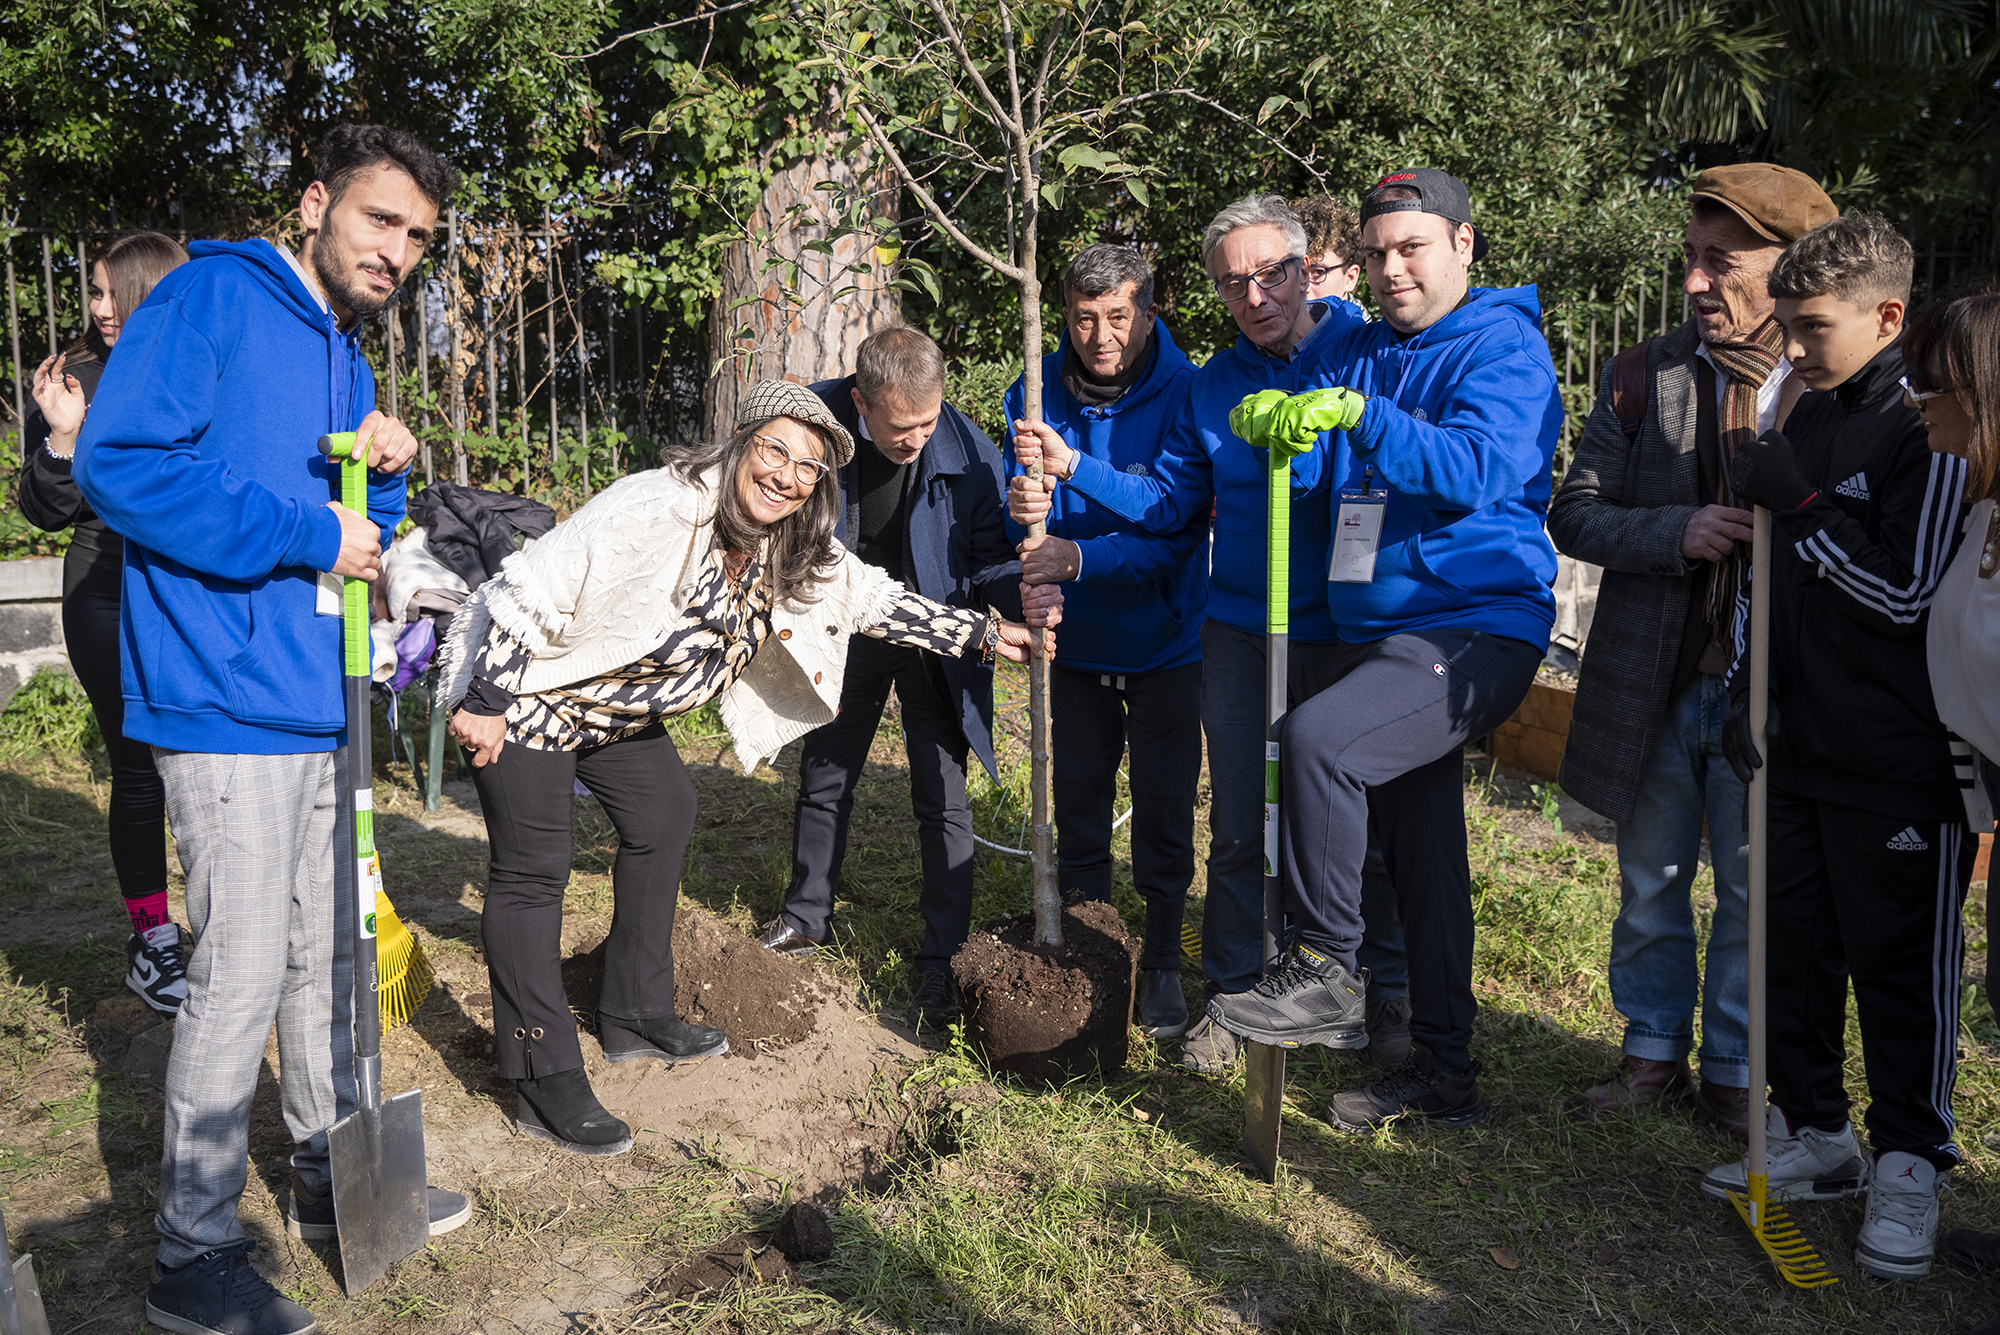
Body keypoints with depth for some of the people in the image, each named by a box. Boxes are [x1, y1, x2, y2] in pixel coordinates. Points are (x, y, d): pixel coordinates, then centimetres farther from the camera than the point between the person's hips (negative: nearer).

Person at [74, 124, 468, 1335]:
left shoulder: (348, 354, 17)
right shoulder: (210, 297, -8)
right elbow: (121, 465, -20)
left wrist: (383, 474, 0)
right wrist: (309, 533, -18)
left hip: (322, 703, 9)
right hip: (230, 702, -8)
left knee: (326, 950, 17)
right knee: (241, 979, -3)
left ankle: (332, 1172, 34)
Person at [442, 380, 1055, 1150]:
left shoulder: (792, 552, -6)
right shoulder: (654, 510, -31)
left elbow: (875, 600, 3)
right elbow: (528, 590, -28)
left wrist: (984, 635, -3)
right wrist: (484, 705, -24)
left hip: (616, 707, 9)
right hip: (526, 690, -9)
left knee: (664, 818, 14)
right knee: (534, 869, -8)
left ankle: (636, 1019, 29)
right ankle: (544, 1087, -2)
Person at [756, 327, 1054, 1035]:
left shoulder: (968, 453, -24)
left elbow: (985, 560, -14)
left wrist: (1021, 589, -36)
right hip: (844, 629, 3)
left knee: (942, 802, -2)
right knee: (822, 782, 17)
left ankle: (941, 963, 12)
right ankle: (805, 920, 38)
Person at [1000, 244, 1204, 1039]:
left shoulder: (1182, 395, -17)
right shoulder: (1040, 394, -6)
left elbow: (1177, 528, -23)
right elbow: (1020, 509, -5)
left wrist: (1081, 559, -36)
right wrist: (1029, 529, -28)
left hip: (1164, 638, -3)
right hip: (1076, 637, 3)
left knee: (1163, 805, 4)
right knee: (1078, 796, 14)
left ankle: (1161, 960, 22)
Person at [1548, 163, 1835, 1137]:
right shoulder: (1642, 376, 1)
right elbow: (1572, 512, -2)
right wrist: (1678, 534, -18)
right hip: (1654, 682, 2)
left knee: (1755, 892, 11)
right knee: (1651, 883, 15)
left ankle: (1735, 1072, 29)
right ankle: (1654, 1052, 33)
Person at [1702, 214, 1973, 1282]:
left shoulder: (1931, 433, -11)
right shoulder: (1805, 420, 11)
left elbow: (1907, 594, -18)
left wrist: (1796, 503, -17)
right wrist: (1746, 692, 11)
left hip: (1903, 767, -7)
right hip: (1802, 751, 7)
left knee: (1902, 964, 5)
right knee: (1796, 945, 13)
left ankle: (1907, 1165, 20)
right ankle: (1815, 1133, 29)